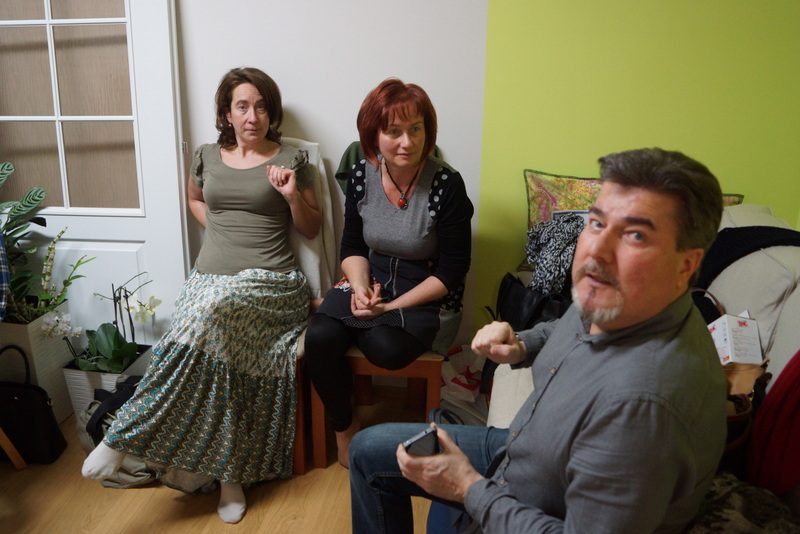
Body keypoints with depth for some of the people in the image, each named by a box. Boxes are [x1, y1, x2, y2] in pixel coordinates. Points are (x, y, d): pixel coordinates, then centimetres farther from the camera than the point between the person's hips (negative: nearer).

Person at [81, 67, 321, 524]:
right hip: (210, 277, 3)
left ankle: (125, 435, -25)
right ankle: (231, 475, -13)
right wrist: (218, 225, 16)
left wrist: (293, 196, -7)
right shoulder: (208, 157, 15)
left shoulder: (292, 160, 8)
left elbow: (311, 229, 13)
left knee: (212, 312, -35)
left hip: (269, 281, -3)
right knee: (219, 363, -28)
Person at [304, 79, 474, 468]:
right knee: (319, 338, -22)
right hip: (370, 282, 4)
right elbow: (352, 246, 7)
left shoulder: (446, 185, -17)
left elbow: (451, 271, -14)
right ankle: (344, 427, 3)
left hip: (427, 297, -4)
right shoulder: (361, 176, -3)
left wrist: (390, 307, -19)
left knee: (387, 348, -34)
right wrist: (361, 289, -14)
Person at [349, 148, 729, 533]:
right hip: (517, 450, 8)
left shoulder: (642, 403, -39)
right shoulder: (614, 305, -11)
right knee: (368, 449, 14)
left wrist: (469, 488, -23)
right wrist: (522, 347, -6)